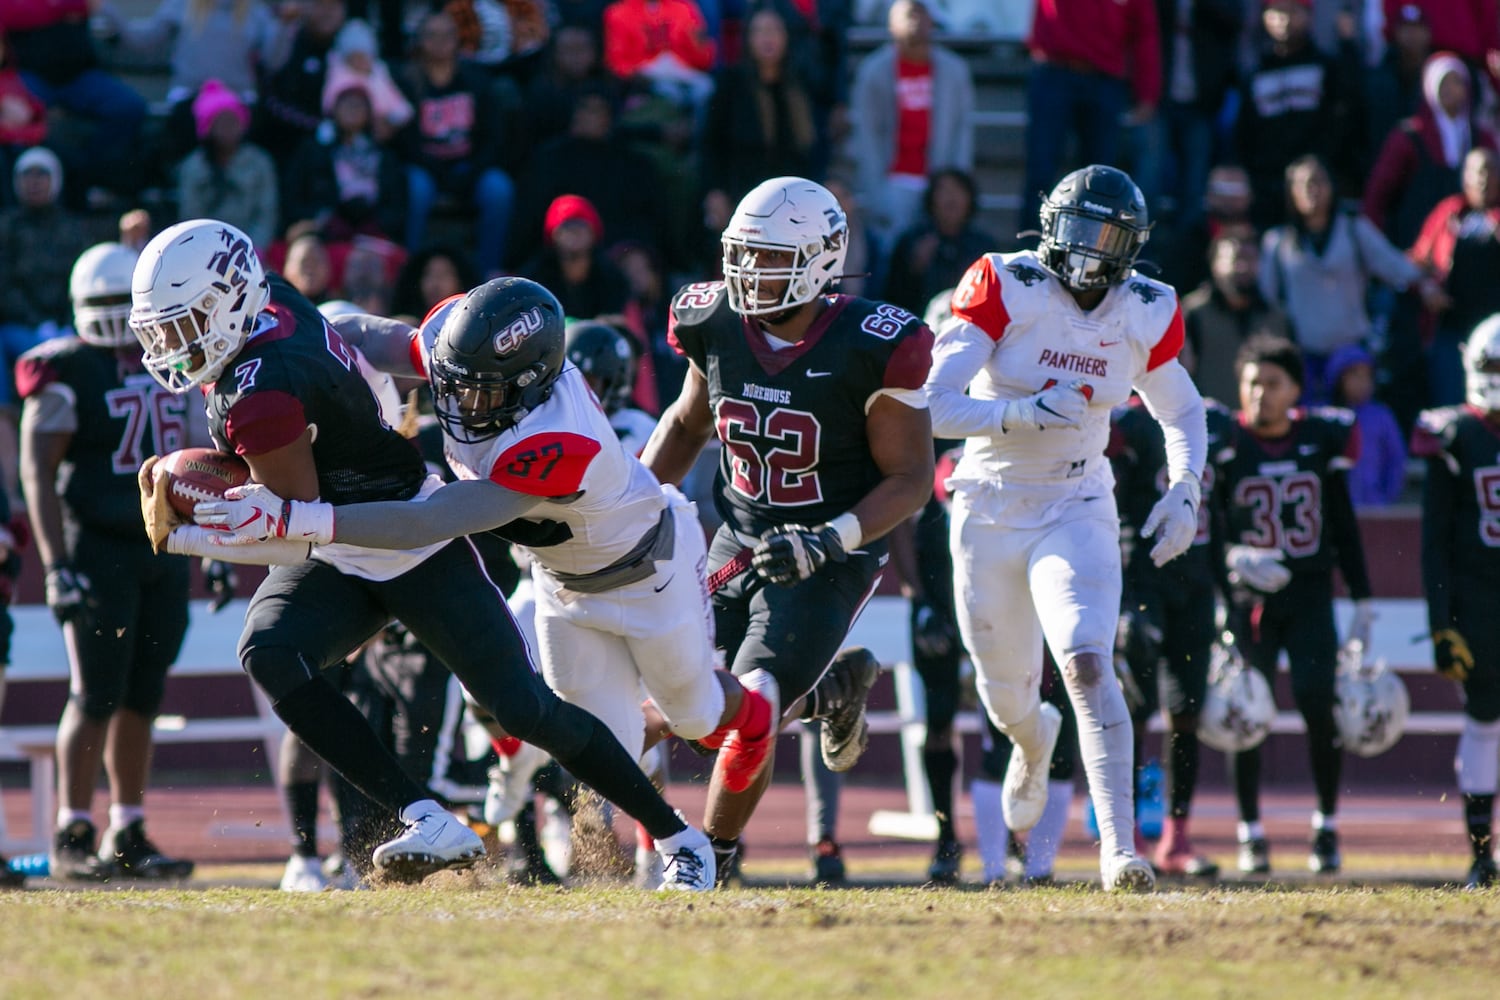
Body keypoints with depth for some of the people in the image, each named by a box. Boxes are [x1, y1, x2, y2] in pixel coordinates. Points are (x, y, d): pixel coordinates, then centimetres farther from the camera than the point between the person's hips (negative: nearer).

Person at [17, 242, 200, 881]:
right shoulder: (67, 373, -6)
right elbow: (38, 474, -10)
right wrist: (56, 565, -17)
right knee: (97, 697, -8)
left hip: (163, 551, 6)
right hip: (97, 550, -6)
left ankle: (128, 836, 12)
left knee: (141, 700, 7)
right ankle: (72, 839, -4)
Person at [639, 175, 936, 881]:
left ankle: (714, 857, 6)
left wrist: (830, 540, -27)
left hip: (830, 562, -6)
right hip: (737, 548, 6)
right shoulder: (716, 326, -6)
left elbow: (910, 478, -14)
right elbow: (686, 425, 15)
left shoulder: (871, 349, -20)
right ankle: (824, 697, 30)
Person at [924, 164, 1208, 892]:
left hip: (1075, 511, 0)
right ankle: (1034, 742, 54)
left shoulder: (1145, 314, -3)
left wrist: (1183, 492, -4)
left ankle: (1119, 846, -26)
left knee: (1088, 665, -23)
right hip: (990, 511, 0)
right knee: (1006, 694, 15)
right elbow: (934, 405, -19)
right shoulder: (1005, 287, -14)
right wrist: (1022, 412, -34)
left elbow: (1182, 414, 14)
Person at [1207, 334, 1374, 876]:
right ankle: (1251, 832, 10)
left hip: (1310, 593, 1)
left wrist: (1362, 600, 10)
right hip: (1248, 599, -1)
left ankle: (1328, 826, 6)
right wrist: (1237, 558, -21)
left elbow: (1343, 526, 11)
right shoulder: (1223, 444, -4)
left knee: (1319, 704, -10)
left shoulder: (1324, 438, 4)